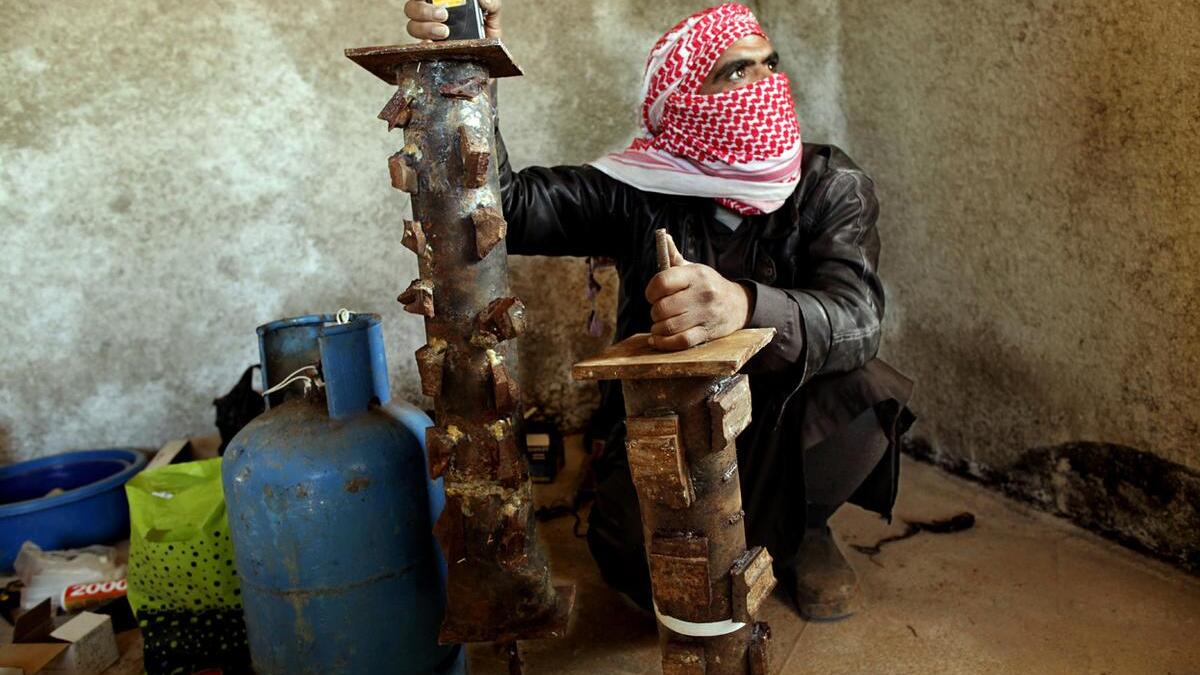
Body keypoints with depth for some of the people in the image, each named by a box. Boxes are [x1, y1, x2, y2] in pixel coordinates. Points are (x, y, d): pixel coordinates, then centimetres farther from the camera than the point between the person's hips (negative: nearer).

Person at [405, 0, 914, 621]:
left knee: (862, 390, -30)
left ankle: (797, 532, 2)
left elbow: (855, 315, -29)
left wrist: (745, 305, -51)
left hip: (784, 420, 0)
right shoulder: (640, 193, -10)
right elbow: (509, 207, -20)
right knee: (633, 553, -25)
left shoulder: (830, 185, -11)